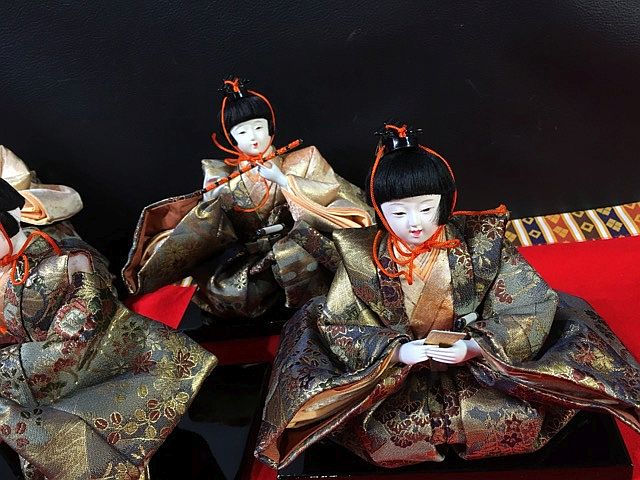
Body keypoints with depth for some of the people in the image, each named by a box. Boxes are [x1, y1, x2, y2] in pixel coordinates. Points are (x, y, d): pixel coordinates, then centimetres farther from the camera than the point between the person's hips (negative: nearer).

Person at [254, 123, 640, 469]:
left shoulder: (479, 243, -12)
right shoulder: (363, 257, -11)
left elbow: (532, 307, -13)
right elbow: (338, 325, -11)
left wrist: (474, 347, -27)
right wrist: (395, 351, -27)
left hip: (481, 362, 0)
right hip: (396, 370, 0)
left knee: (525, 417, -23)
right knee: (379, 432, -24)